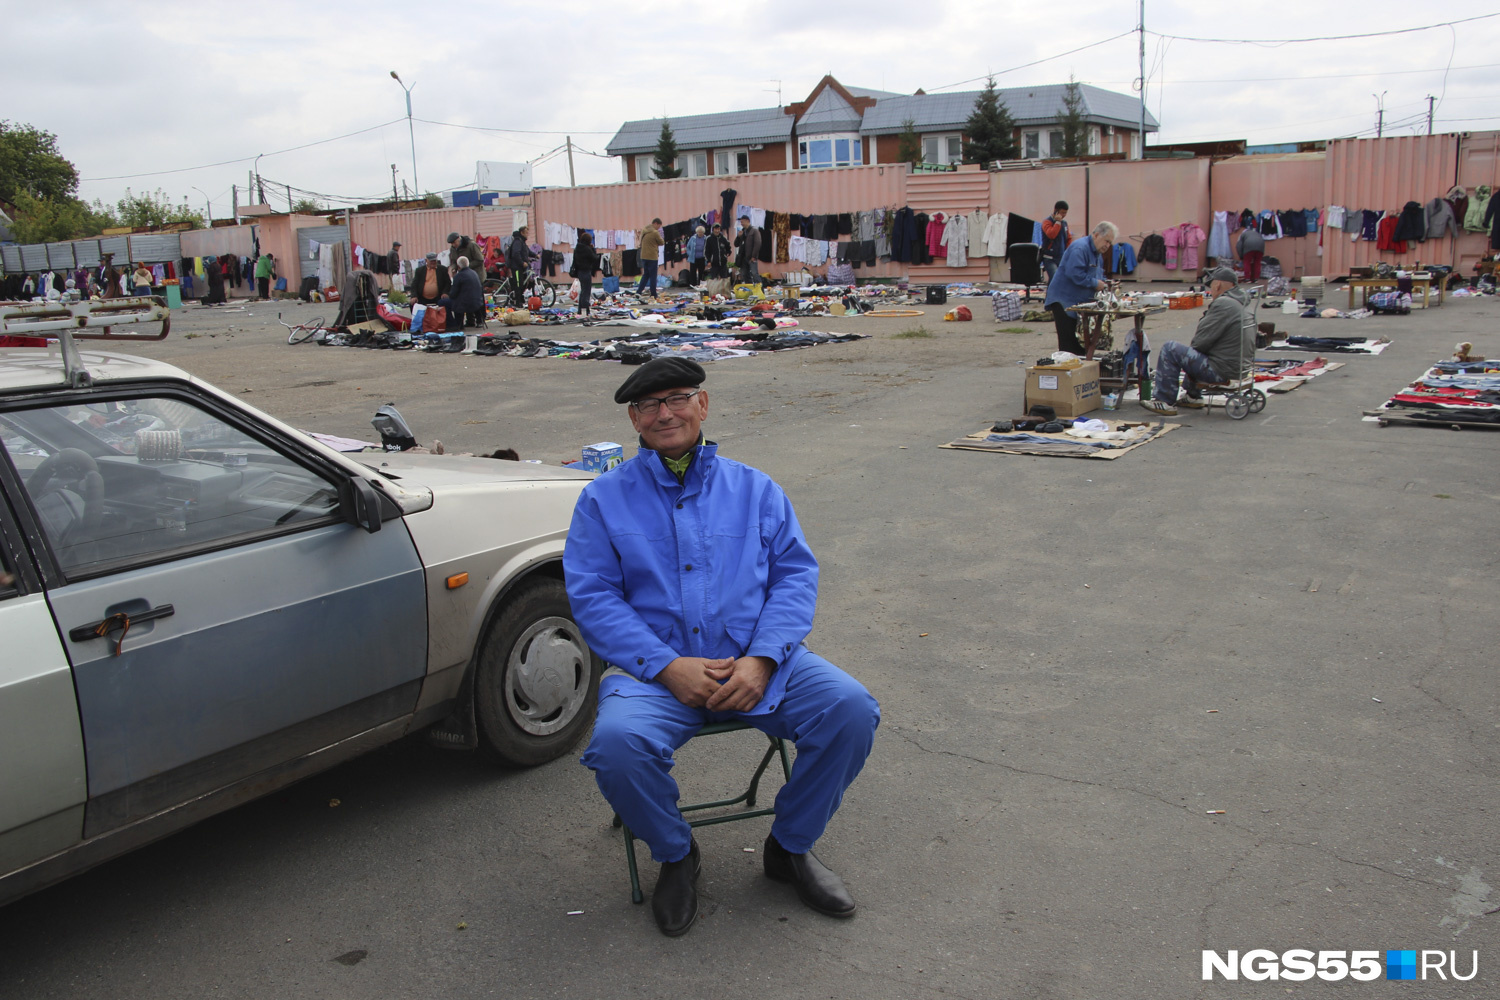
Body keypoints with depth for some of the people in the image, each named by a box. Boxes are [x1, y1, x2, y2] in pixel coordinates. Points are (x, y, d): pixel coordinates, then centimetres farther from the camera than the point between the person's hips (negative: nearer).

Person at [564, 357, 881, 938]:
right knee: (617, 742, -32)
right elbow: (592, 596, 0)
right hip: (655, 667, -1)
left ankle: (790, 847, 4)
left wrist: (762, 659, -12)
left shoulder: (756, 489, 15)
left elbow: (796, 575, 6)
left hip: (757, 662, 2)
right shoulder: (605, 498, 10)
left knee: (850, 709, -23)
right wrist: (668, 667, -13)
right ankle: (675, 856, 1)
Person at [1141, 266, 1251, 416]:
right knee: (1192, 349, 33)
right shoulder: (1239, 302, 13)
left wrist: (1192, 345, 3)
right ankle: (1193, 396, 37)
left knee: (1170, 349, -8)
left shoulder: (1223, 304, -19)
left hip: (1222, 370, -10)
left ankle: (1165, 401, -3)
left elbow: (1202, 341, -18)